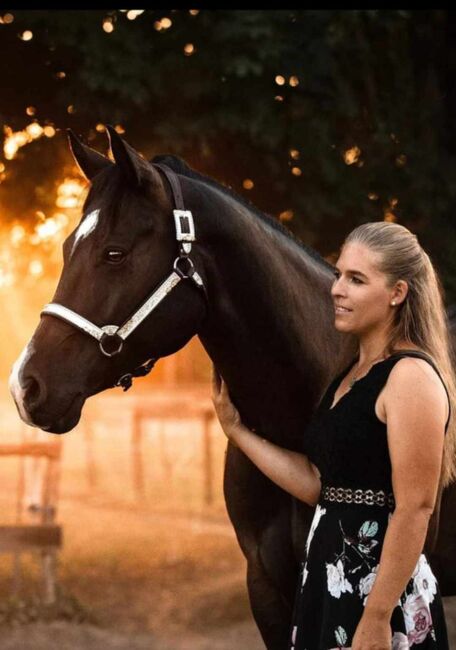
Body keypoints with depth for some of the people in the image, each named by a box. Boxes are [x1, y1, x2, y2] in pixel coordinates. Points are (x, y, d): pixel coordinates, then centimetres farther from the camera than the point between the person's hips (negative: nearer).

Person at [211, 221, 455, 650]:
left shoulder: (411, 377, -15)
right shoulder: (350, 375, 12)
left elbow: (414, 508, -20)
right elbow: (316, 485, 8)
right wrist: (235, 430, 12)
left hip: (378, 585, -9)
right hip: (327, 580, 9)